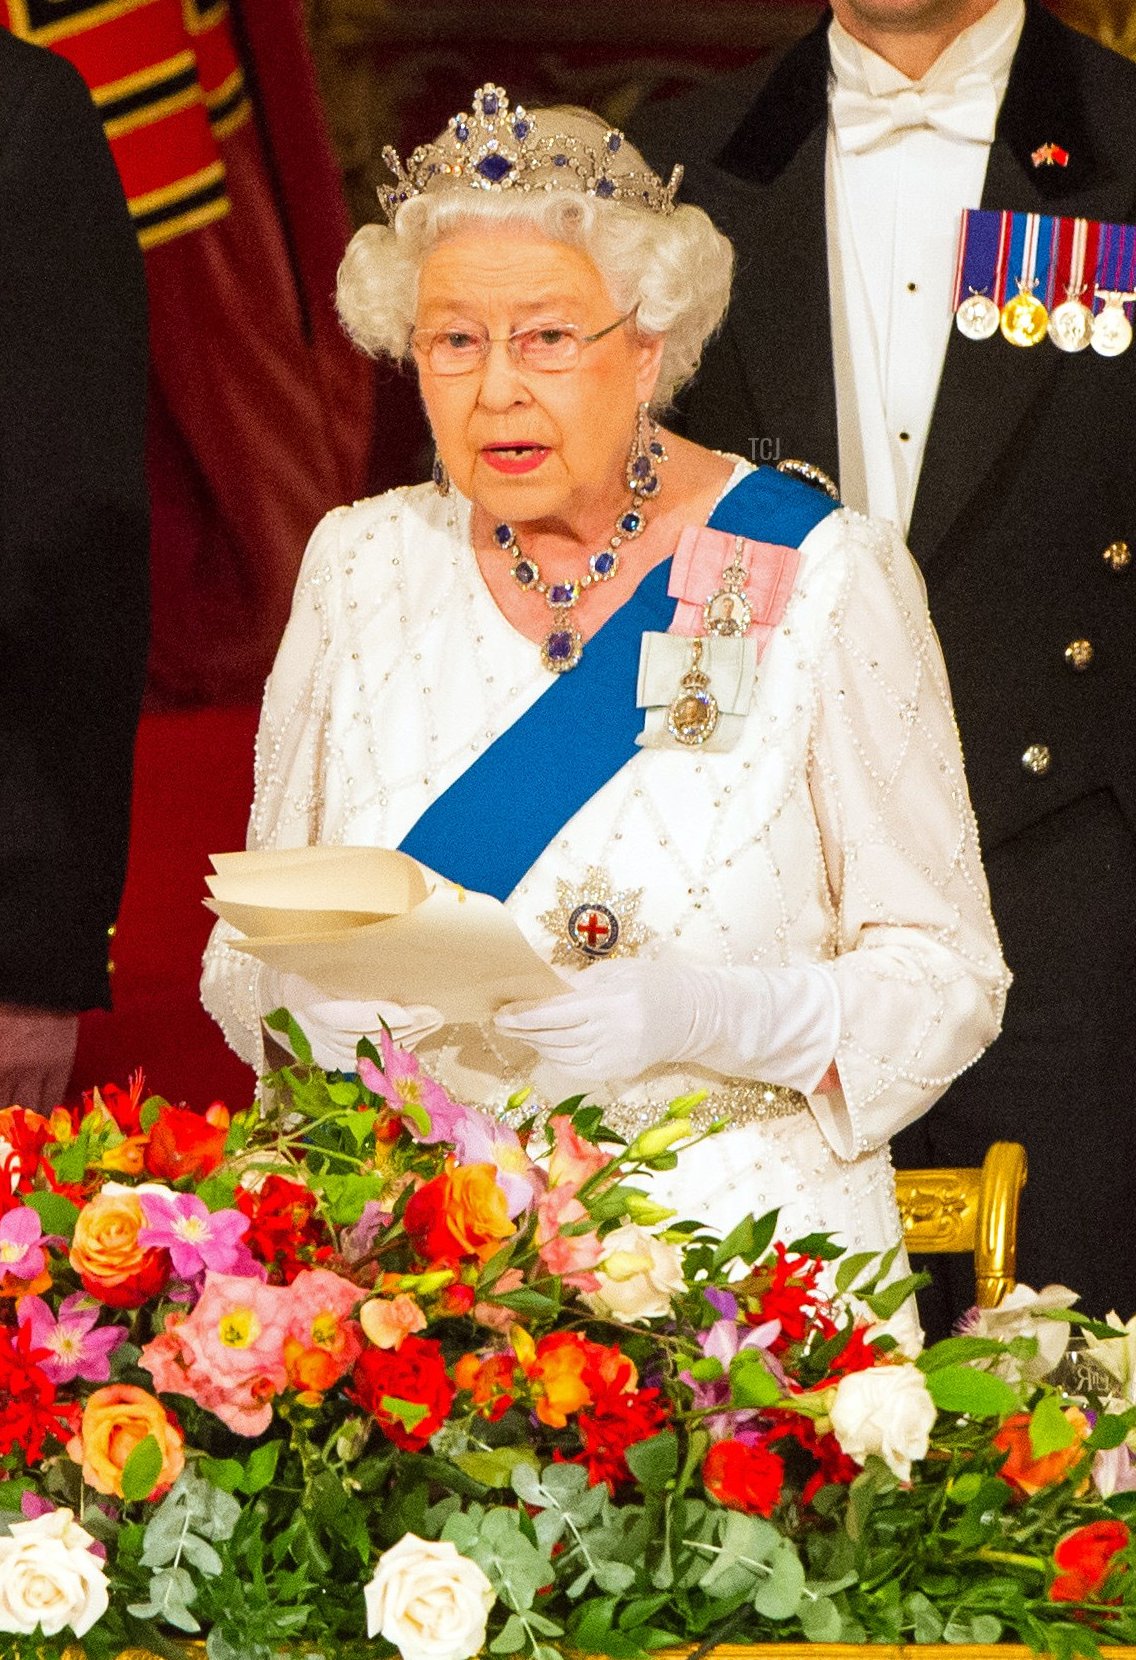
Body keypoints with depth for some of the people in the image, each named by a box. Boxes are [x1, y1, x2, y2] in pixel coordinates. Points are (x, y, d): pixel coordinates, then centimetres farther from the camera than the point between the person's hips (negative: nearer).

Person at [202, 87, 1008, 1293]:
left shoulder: (822, 579, -2)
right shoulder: (364, 564, 9)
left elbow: (945, 979, -2)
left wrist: (702, 1014, -19)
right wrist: (296, 994, -10)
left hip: (733, 1234, -2)